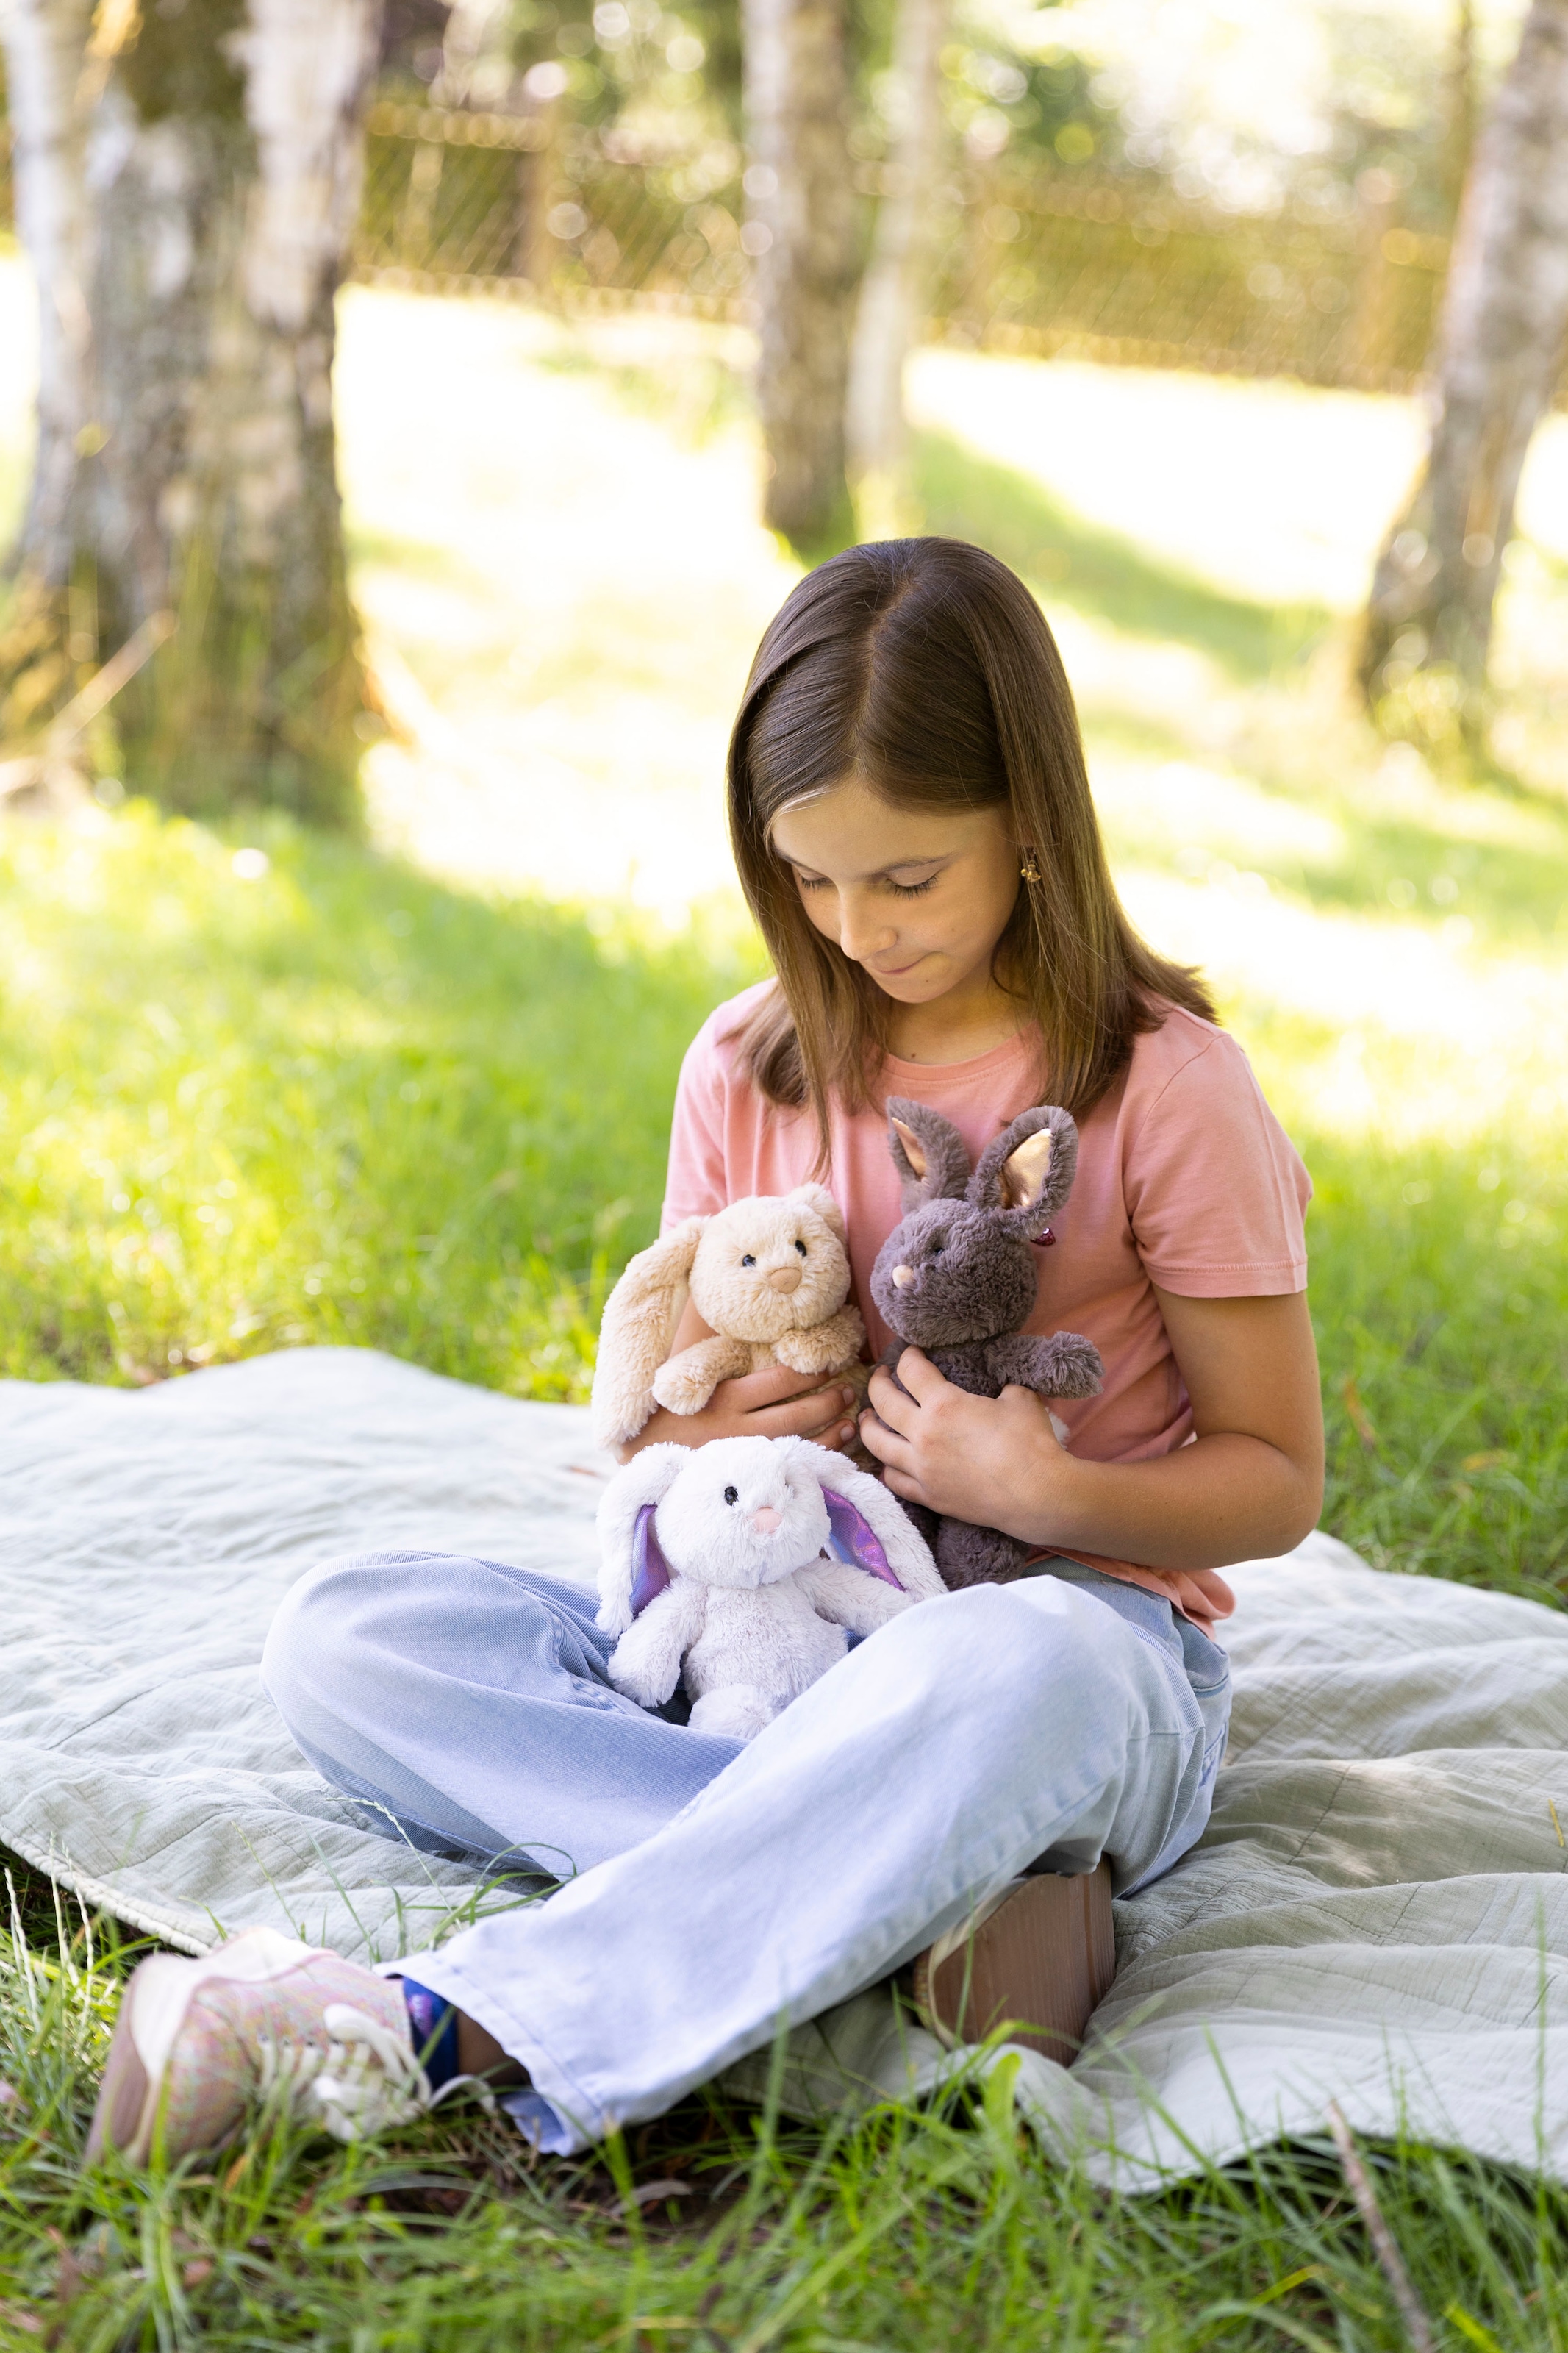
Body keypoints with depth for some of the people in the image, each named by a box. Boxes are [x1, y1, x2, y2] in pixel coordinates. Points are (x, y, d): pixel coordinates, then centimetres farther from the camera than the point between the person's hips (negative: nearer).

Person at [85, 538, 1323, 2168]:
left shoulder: (1164, 1086, -6)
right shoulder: (748, 1068, 7)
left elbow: (1278, 1480, -1)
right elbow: (670, 1420, 15)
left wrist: (1051, 1493, -20)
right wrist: (686, 1436, -10)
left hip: (1074, 1629, -4)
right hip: (761, 1643, 5)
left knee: (1016, 1667, -43)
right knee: (344, 1635, -18)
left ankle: (431, 2029, -47)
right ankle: (865, 1883, -36)